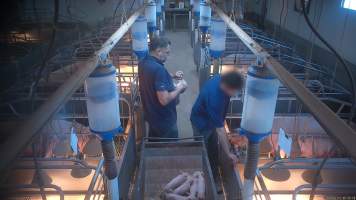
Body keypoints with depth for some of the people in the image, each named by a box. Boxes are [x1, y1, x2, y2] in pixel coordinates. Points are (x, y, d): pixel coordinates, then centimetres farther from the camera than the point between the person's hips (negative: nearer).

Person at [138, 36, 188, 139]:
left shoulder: (143, 63, -2)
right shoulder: (158, 69, -30)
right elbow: (164, 100, -32)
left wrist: (171, 77, 7)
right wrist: (179, 88, -17)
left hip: (151, 115, 9)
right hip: (164, 120, -9)